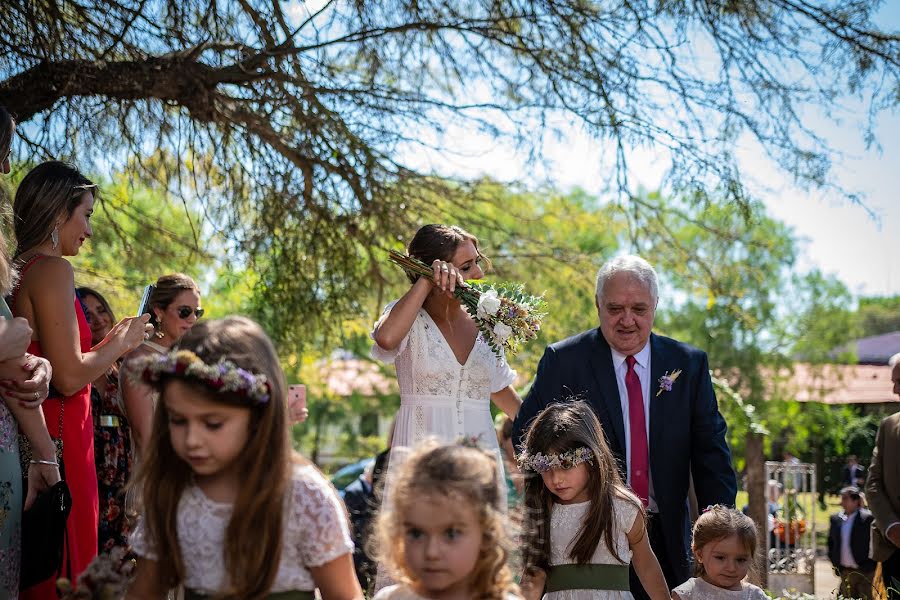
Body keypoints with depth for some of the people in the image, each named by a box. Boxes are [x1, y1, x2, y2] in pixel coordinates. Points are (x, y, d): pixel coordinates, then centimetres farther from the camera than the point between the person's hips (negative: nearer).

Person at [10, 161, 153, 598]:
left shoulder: (17, 270, 15)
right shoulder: (52, 269, -12)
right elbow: (69, 377, -18)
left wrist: (110, 343, 19)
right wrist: (121, 343, -2)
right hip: (58, 439, -9)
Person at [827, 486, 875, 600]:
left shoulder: (867, 518, -10)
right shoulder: (836, 519, 7)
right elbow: (831, 542, 17)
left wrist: (870, 564, -10)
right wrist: (834, 562, 10)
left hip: (864, 572, -5)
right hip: (845, 572, 5)